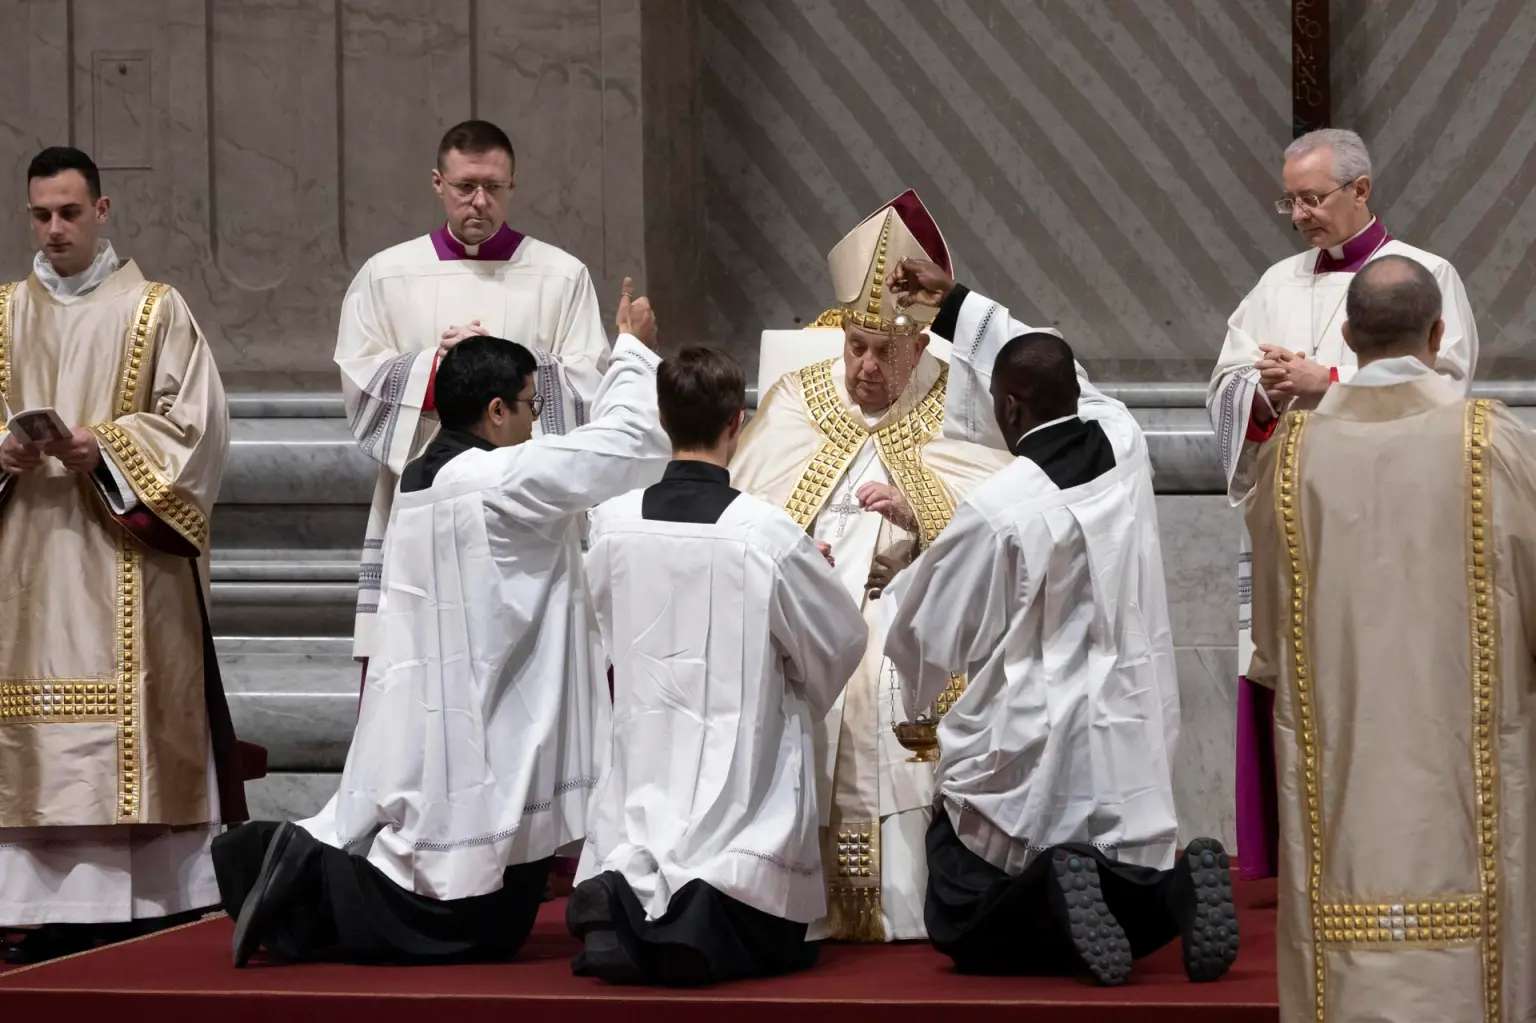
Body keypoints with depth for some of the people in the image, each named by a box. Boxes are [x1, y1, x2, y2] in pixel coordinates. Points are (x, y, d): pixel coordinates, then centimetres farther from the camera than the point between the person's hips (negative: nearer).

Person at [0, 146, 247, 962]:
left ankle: (133, 903, -6)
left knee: (124, 724, -8)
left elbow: (196, 425, -3)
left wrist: (105, 445, -15)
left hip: (122, 555, -3)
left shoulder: (156, 311, 3)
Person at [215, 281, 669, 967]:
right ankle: (311, 885, -8)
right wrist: (634, 351, 5)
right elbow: (630, 445, -10)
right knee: (485, 931, -1)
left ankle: (307, 862, 5)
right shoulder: (501, 478, -15)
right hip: (474, 749, -9)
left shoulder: (421, 480, 12)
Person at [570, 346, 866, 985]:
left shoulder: (612, 524, -4)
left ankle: (625, 908, -16)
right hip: (745, 787, -3)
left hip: (642, 783, 3)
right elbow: (841, 642, 0)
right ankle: (709, 920, -21)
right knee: (771, 945, 11)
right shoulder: (766, 532, -14)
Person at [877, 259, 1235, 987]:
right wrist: (955, 304, 24)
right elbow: (1052, 378, 19)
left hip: (1025, 764, -6)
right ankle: (1177, 889, -12)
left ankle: (1051, 892, -21)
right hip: (1129, 755, 6)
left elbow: (928, 630, -5)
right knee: (1132, 930, 22)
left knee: (963, 933, 11)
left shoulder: (998, 511, -20)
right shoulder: (1122, 442, -4)